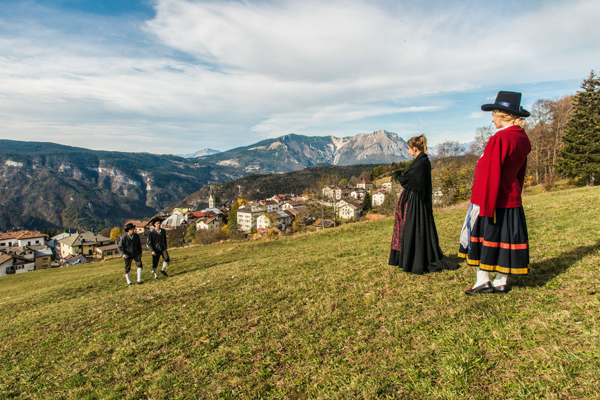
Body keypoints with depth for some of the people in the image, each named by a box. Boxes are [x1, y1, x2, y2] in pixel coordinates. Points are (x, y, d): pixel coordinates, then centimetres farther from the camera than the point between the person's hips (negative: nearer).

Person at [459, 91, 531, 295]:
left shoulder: (499, 138, -18)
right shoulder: (523, 138, 8)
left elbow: (491, 175, -21)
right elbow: (521, 173, 15)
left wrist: (484, 206, -18)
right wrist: (514, 195, 23)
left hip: (491, 198, -8)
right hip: (511, 199, 8)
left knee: (481, 236, 4)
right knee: (505, 239, 12)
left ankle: (483, 281, 9)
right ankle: (501, 282, 22)